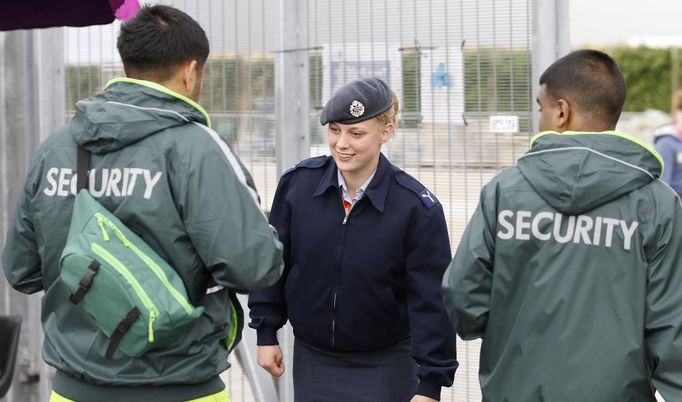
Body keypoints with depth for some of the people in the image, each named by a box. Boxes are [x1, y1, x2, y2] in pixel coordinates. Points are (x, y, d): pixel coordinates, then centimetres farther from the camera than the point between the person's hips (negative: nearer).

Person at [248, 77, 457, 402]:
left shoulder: (416, 206, -16)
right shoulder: (297, 183, -9)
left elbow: (431, 299, -14)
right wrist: (267, 333, 6)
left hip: (384, 368, -3)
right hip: (311, 361, 3)